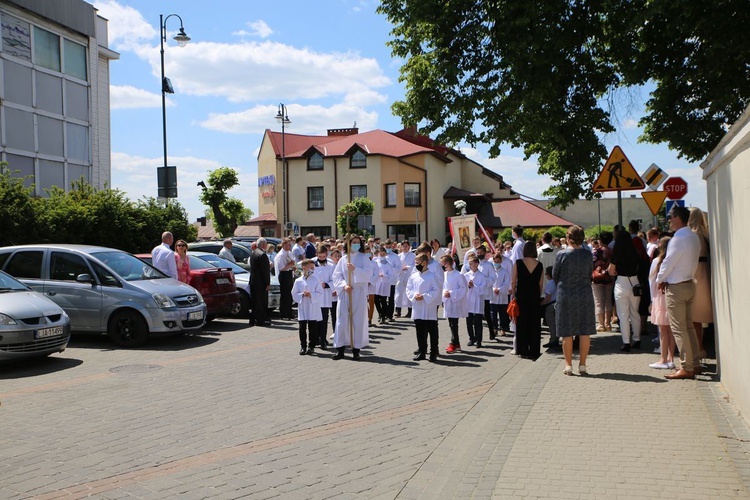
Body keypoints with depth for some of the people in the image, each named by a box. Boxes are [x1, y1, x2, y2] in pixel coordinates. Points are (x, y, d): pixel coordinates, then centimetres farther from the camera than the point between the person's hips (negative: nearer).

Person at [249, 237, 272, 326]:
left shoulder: (253, 253, 12)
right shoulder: (262, 255, -18)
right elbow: (264, 271, -19)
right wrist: (267, 283, -15)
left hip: (253, 281, 9)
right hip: (261, 282, -9)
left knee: (254, 301, 14)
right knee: (261, 302, -3)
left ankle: (253, 319, 18)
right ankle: (260, 320, -1)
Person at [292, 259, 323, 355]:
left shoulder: (316, 280, -1)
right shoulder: (298, 281, 2)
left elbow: (320, 294, -3)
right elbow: (294, 294, 3)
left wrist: (311, 295, -18)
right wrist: (302, 295, -14)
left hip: (313, 309, -1)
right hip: (302, 308, 1)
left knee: (312, 328, 4)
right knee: (302, 328, 3)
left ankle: (311, 346, 14)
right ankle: (303, 346, 12)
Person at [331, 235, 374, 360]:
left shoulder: (364, 258, 4)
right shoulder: (343, 259, 8)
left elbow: (368, 274, -7)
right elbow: (337, 276, 5)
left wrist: (355, 269, -18)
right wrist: (344, 285, -10)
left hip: (359, 293, -1)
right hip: (345, 293, 1)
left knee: (358, 319, 0)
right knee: (342, 319, -1)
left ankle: (356, 348, 7)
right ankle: (340, 348, 4)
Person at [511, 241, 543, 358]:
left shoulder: (518, 263, -7)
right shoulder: (539, 265, -1)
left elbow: (513, 281, -5)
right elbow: (540, 284, 3)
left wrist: (514, 295, 6)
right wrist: (538, 296, 13)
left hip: (521, 296, -2)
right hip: (535, 296, 2)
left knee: (521, 323, 8)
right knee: (534, 324, 9)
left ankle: (523, 350, 10)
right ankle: (534, 351, 12)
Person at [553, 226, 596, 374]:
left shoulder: (562, 255, -10)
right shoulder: (588, 254, -3)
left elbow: (555, 275, 1)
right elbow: (590, 274, 9)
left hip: (565, 295, -2)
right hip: (585, 295, 2)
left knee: (567, 332, 5)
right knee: (585, 331, 8)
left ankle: (568, 365, 7)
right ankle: (582, 365, 10)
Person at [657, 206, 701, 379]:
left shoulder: (678, 239, -20)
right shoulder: (694, 237, 8)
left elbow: (668, 263, -17)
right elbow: (691, 261, 12)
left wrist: (660, 280, 2)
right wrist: (666, 279, 7)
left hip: (676, 288, -9)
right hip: (689, 284, 9)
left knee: (678, 329, -4)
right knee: (689, 326, 16)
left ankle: (686, 368, -2)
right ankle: (695, 363, 21)